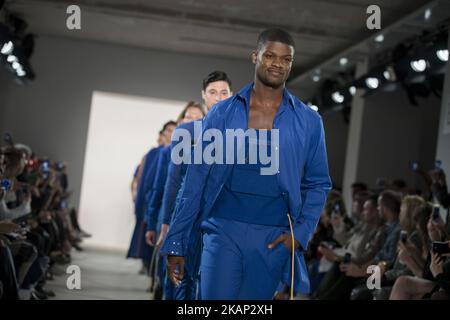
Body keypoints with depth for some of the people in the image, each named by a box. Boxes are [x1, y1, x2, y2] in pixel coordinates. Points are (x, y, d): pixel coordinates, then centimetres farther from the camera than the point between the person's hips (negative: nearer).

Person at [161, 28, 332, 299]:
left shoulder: (309, 121, 6)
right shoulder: (222, 113, 5)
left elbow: (318, 184, 10)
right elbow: (196, 179, 5)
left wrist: (300, 234, -6)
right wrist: (176, 243, 3)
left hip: (273, 240, 1)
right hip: (224, 231, -1)